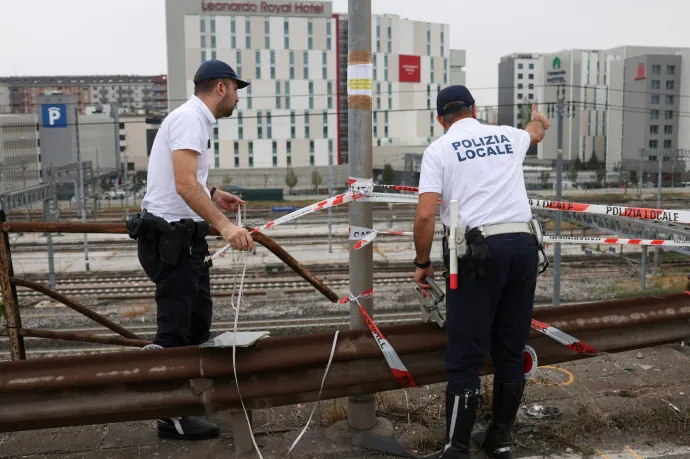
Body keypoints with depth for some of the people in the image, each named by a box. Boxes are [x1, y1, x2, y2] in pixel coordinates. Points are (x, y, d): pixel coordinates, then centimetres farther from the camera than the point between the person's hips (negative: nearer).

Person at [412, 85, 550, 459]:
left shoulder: (438, 149, 4)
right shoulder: (507, 136, 18)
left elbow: (425, 215, -7)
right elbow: (536, 132, 44)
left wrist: (422, 263, 7)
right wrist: (537, 118, 68)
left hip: (479, 252, -5)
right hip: (524, 246, 5)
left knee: (465, 358, -1)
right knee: (511, 352, 14)